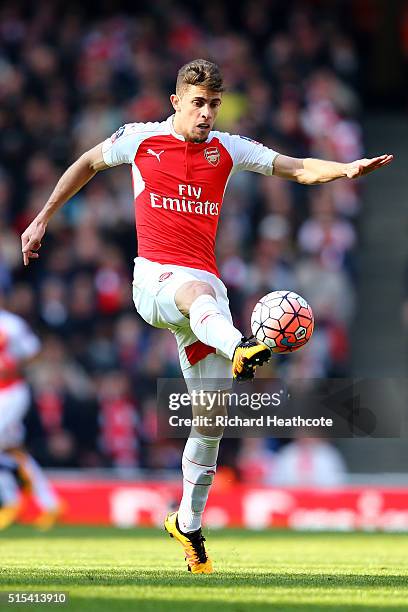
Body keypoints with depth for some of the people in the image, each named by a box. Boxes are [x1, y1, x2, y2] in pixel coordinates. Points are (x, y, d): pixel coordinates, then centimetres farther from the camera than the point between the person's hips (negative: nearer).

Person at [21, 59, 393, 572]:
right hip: (153, 279, -3)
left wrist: (346, 169, -13)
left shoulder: (228, 150, 12)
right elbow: (88, 163, 22)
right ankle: (238, 350, -77)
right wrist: (42, 218, 23)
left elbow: (300, 169, 6)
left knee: (212, 414, -1)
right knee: (197, 290, -42)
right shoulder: (141, 140, 7)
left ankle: (188, 523, 16)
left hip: (205, 284, 3)